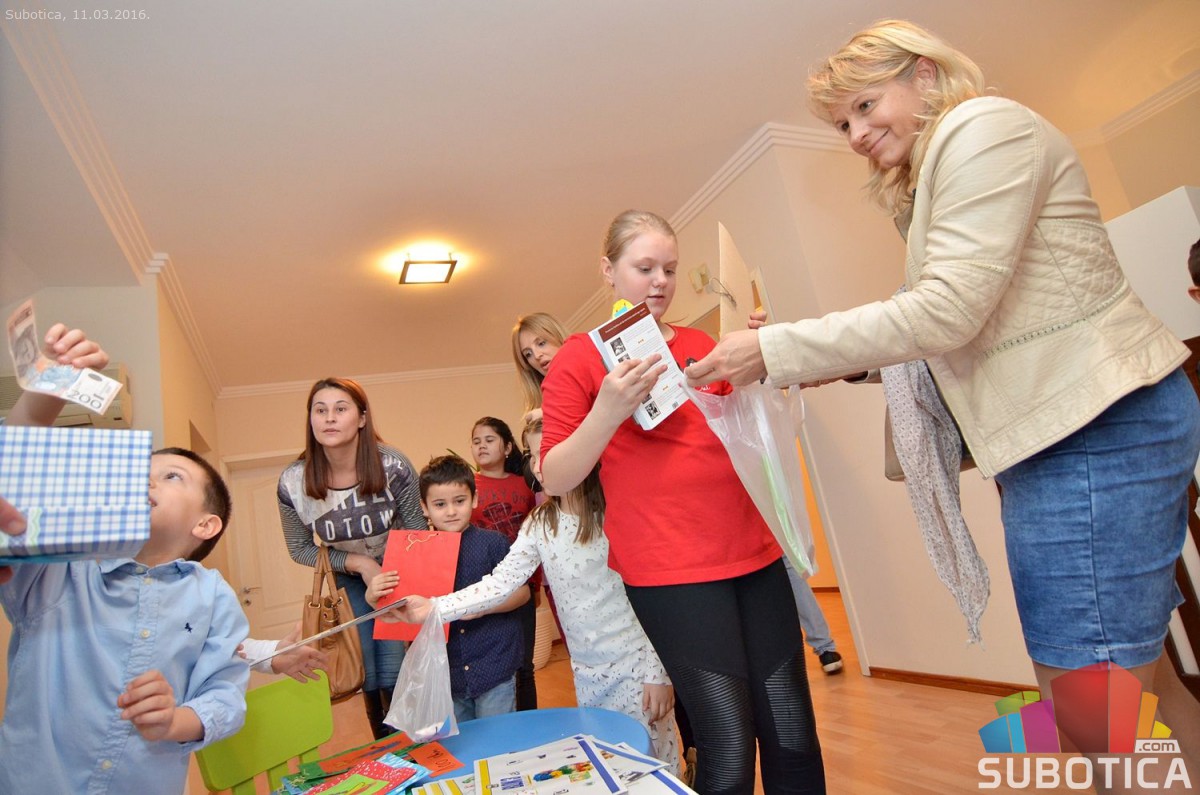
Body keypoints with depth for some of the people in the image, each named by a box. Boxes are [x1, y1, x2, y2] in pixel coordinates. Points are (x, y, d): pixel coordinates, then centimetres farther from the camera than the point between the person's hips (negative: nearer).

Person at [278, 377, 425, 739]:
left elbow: (416, 533, -10)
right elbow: (299, 549, -6)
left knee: (394, 673, -3)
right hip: (347, 578, 1)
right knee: (366, 675, 5)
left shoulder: (394, 467, -25)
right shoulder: (293, 483, -21)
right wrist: (358, 563, -18)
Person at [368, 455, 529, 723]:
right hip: (445, 675, 3)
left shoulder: (492, 543, -9)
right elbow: (395, 609, 7)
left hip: (494, 670, -3)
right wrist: (373, 595, -13)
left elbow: (522, 591, -5)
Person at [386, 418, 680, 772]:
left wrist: (659, 673, -11)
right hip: (587, 670, 5)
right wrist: (434, 608, -13)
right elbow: (501, 582, -5)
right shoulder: (540, 524, 0)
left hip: (636, 663, -5)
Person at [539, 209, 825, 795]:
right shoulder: (579, 357, 0)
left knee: (793, 737, 9)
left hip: (755, 554, 5)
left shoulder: (701, 344, 14)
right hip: (670, 573, -5)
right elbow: (555, 479, -4)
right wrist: (609, 410, -20)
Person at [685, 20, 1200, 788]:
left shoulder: (984, 125, -7)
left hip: (1092, 427, -10)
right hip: (1060, 429, 10)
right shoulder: (937, 173, 21)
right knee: (1124, 683, 17)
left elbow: (948, 311, -18)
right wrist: (854, 364, 9)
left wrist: (775, 350, -17)